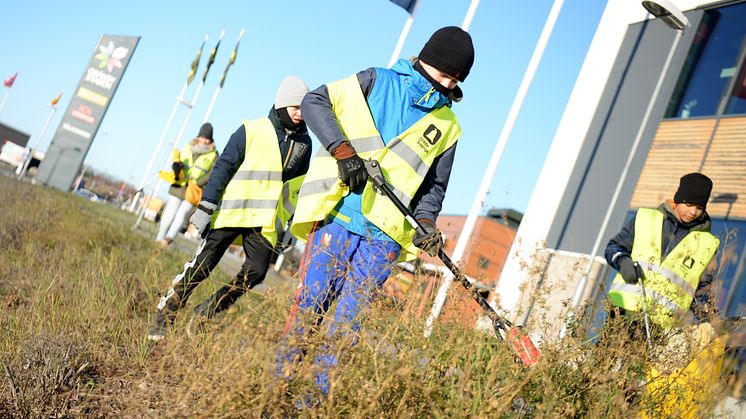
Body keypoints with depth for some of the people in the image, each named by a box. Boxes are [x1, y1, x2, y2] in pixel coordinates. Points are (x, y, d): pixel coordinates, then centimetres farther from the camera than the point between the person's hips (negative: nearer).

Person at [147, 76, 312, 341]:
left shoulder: (304, 142, 9)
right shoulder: (252, 131, -5)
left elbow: (299, 185, 19)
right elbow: (223, 167, -6)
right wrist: (206, 208, -12)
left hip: (265, 221, 4)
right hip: (232, 211, -3)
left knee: (255, 273, -10)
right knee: (202, 266, -4)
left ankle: (203, 313, 8)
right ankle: (165, 314, 12)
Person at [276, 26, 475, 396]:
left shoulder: (446, 127, 16)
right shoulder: (377, 81, 9)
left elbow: (434, 185, 21)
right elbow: (315, 101, 3)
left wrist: (426, 221, 1)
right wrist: (342, 148, -11)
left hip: (384, 237, 2)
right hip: (336, 217, -2)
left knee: (347, 323, -1)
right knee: (308, 306, -1)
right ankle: (278, 382, 12)